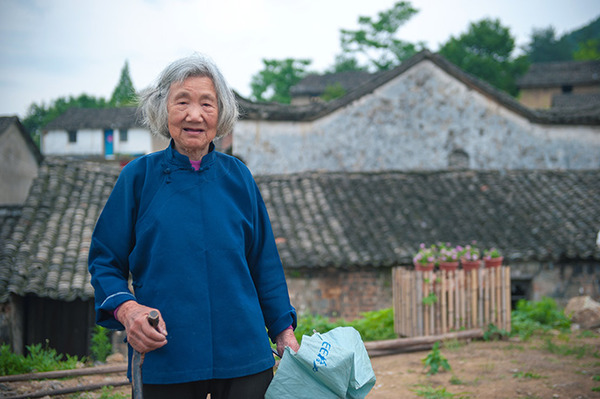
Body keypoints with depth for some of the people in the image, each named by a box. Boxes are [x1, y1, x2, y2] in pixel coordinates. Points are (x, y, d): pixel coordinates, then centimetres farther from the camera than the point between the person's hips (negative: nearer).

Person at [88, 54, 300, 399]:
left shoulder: (238, 177, 5)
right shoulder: (139, 176, 0)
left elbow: (264, 262, 12)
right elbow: (105, 260, 3)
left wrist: (284, 331, 9)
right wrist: (126, 309, -15)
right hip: (163, 360, -1)